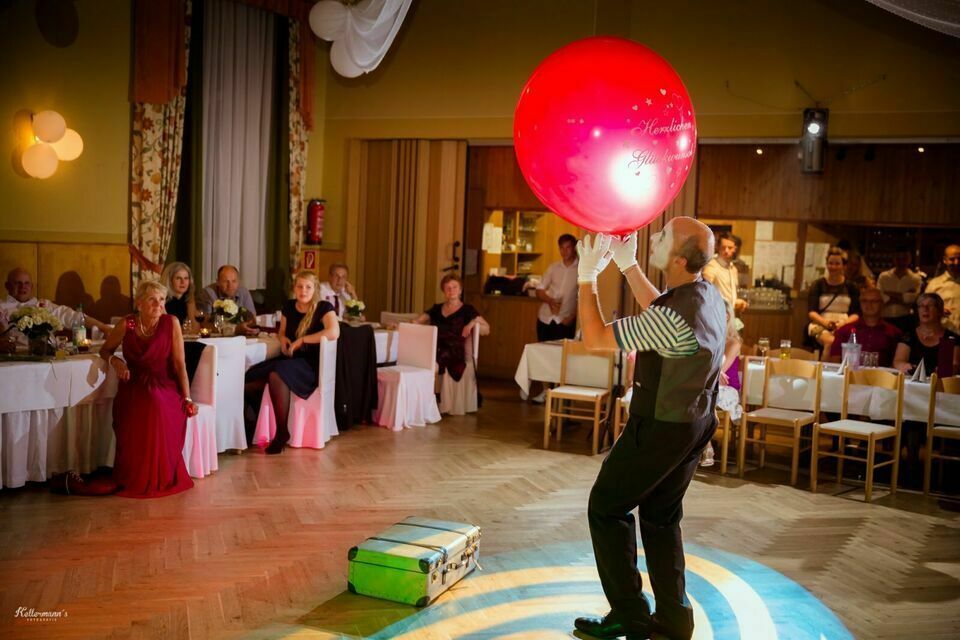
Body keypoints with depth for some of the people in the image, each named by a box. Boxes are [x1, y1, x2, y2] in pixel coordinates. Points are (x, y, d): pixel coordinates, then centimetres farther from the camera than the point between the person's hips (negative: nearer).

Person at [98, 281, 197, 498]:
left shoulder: (171, 323, -4)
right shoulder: (126, 325, -1)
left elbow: (179, 364, -3)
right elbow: (105, 350, 16)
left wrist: (187, 398, -10)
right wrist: (114, 360, -8)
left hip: (165, 387, -1)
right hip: (133, 388, 1)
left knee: (157, 408, -36)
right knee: (133, 417, -32)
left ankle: (162, 478, -15)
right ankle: (134, 479, -7)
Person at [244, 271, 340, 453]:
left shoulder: (324, 308, -6)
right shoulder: (288, 307, 11)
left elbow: (334, 332, -25)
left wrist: (301, 340, -19)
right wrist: (283, 339, 2)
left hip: (311, 364, -6)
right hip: (288, 359, 6)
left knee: (276, 375, -36)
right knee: (249, 381, -17)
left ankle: (282, 432, -24)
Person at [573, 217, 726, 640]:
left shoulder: (674, 316, -29)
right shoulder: (710, 296, -2)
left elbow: (595, 338, -20)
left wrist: (587, 277, -11)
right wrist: (628, 266, 17)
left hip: (659, 429, -8)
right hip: (695, 425, 9)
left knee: (606, 510, 7)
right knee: (661, 517, 19)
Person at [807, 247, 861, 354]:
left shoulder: (851, 287, 14)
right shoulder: (818, 285, 11)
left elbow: (856, 314, 8)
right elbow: (811, 312, 4)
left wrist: (844, 323, -13)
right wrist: (826, 322, -15)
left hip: (845, 327, 1)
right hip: (821, 326, -1)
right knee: (831, 342, -36)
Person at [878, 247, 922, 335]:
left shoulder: (915, 278, 3)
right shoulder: (883, 276, 2)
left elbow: (911, 299, -9)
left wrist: (890, 294, -7)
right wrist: (903, 298, -10)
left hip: (905, 320, 0)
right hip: (885, 319, 0)